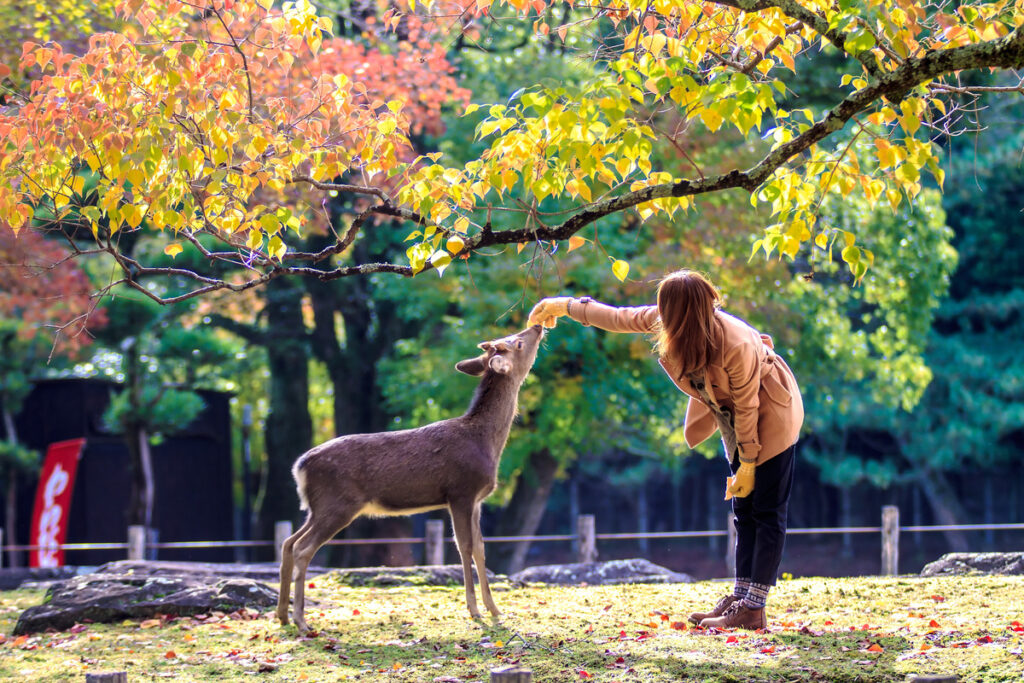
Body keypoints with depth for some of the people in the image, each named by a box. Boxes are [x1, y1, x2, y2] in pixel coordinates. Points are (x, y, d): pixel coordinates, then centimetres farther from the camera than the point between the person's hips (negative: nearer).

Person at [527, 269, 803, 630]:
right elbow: (621, 318, 2)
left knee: (767, 512, -9)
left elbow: (747, 406, -25)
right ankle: (740, 598, 9)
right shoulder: (664, 321, -16)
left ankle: (754, 610, -13)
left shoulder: (736, 346, -35)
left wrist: (748, 464, -16)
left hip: (771, 414, -8)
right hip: (736, 418, 8)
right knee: (744, 512, 8)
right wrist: (567, 306, 9)